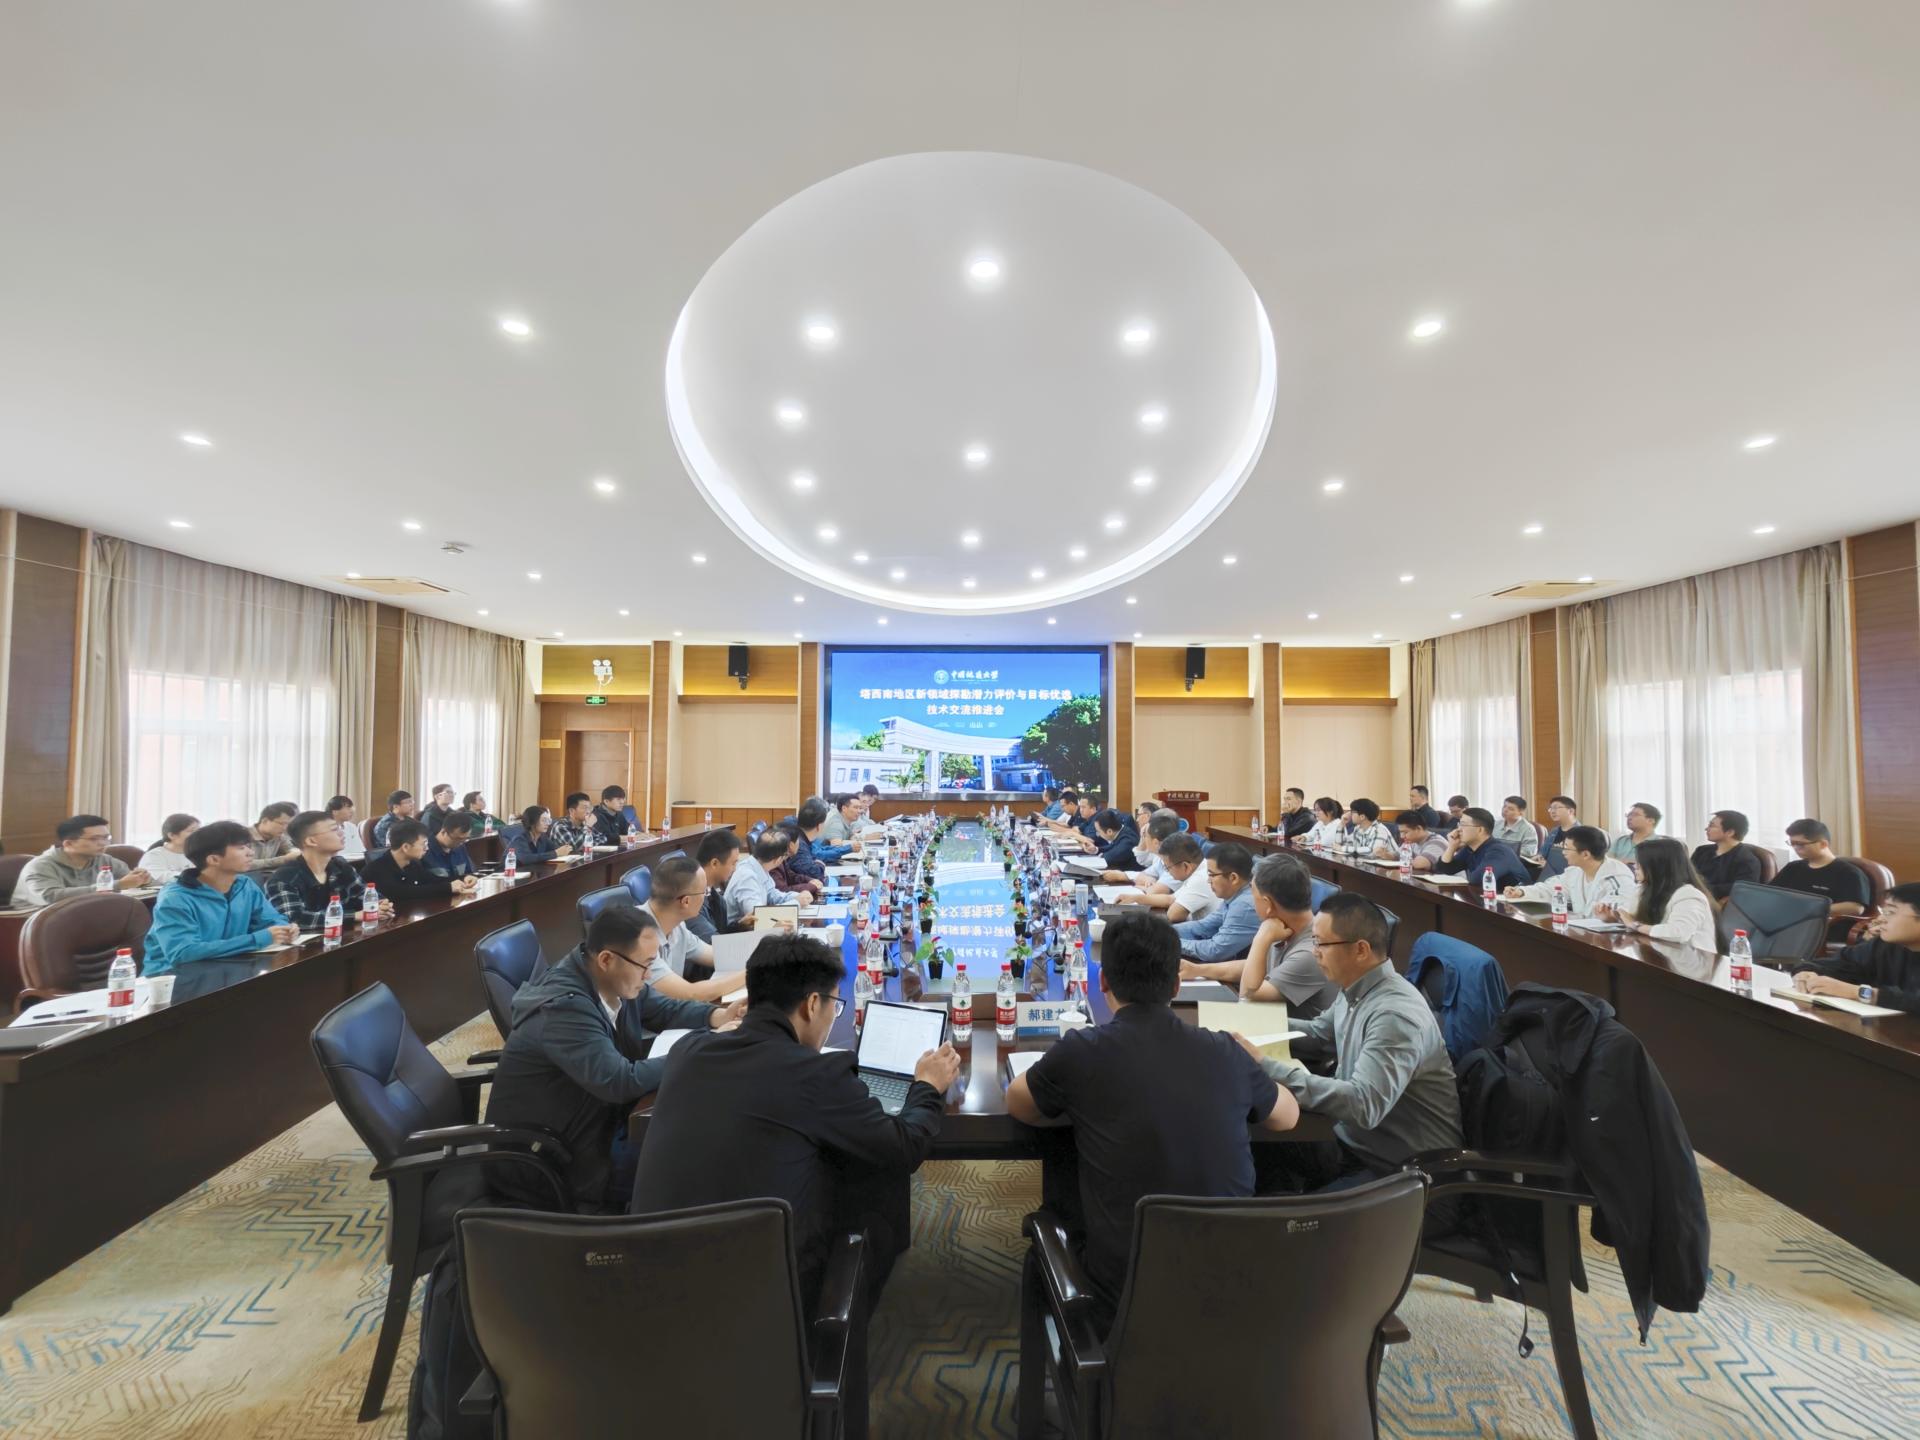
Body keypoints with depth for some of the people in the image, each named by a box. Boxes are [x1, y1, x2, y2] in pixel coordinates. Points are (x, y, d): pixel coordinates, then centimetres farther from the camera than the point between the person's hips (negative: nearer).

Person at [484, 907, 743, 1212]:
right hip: (546, 1161, -8)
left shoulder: (611, 980, -7)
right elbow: (620, 1082, -37)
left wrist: (718, 1015, -9)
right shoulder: (564, 1007, -32)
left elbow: (661, 1009, 8)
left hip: (598, 1120, 8)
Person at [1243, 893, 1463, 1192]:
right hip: (1353, 1142, 8)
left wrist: (1266, 1067, -36)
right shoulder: (1356, 989, 1)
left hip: (1407, 1168, -8)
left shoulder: (1395, 1015, -28)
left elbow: (1364, 1104, -38)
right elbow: (1319, 1035, 19)